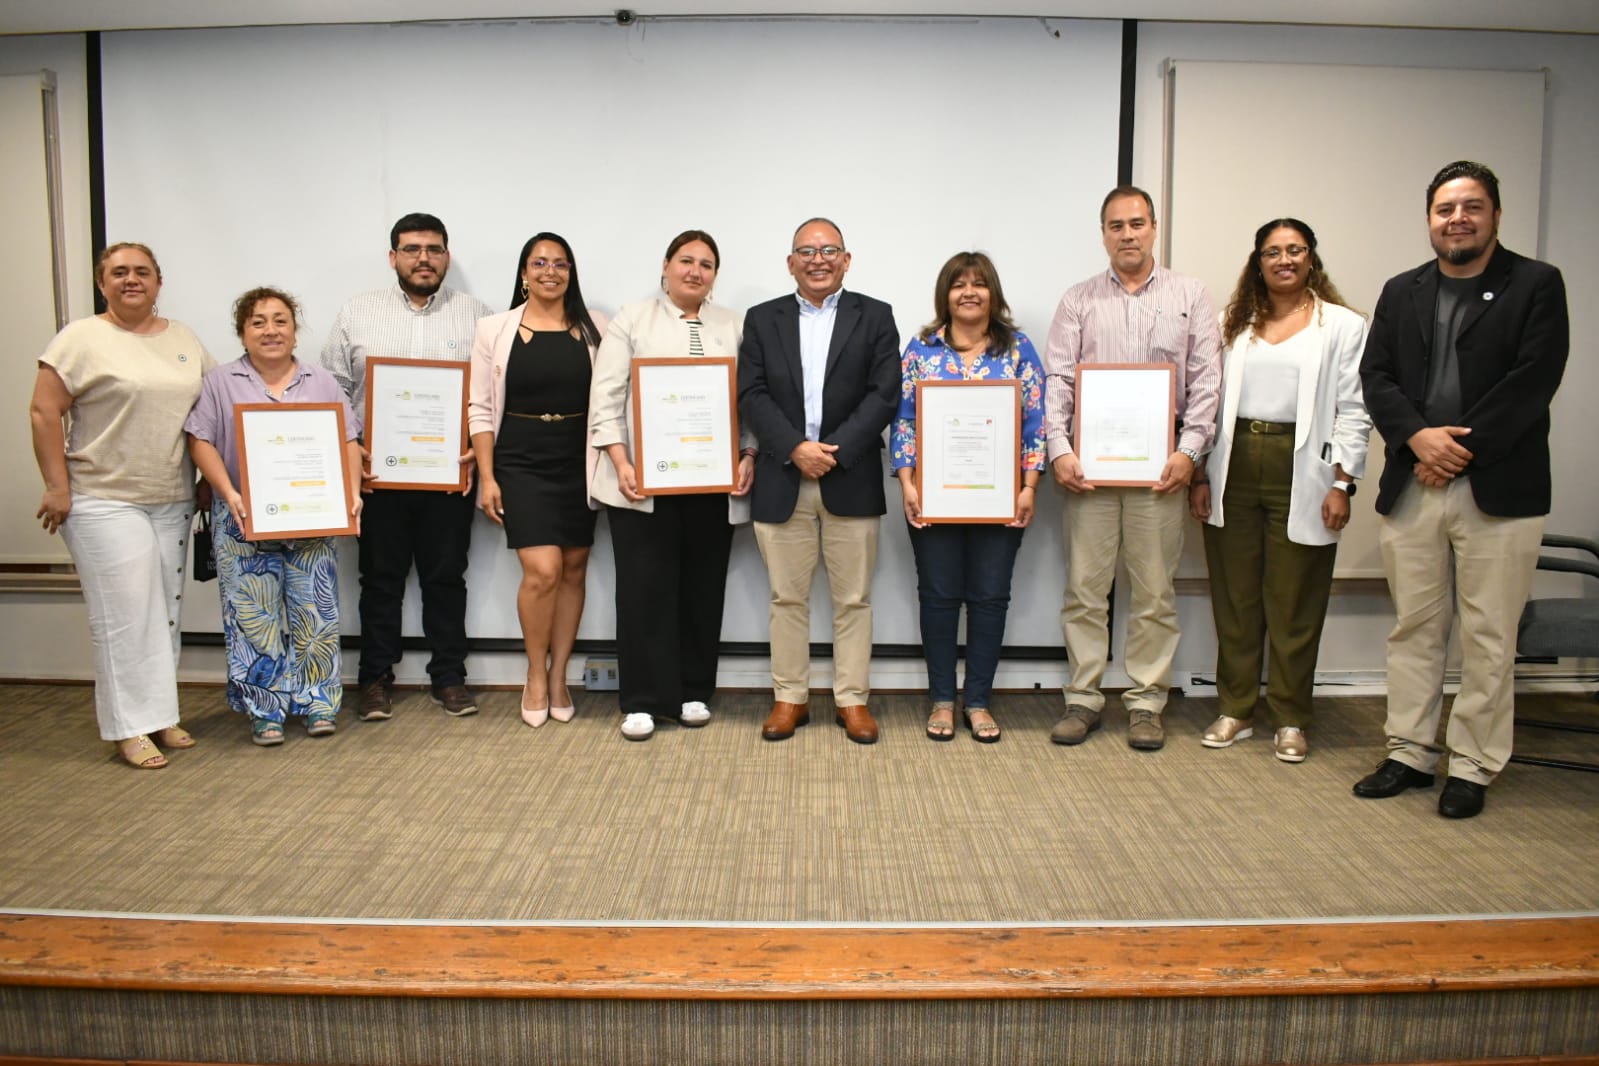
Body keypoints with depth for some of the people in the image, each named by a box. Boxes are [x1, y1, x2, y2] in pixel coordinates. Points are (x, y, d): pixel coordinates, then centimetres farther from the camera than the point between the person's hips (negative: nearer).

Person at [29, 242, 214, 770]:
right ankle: (130, 729, 5)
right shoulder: (81, 338, -5)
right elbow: (44, 412, -8)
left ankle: (159, 713, 22)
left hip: (172, 501, 5)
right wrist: (57, 487, -12)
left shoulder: (184, 338, 11)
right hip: (105, 502, -5)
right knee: (126, 612, -4)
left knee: (165, 609, 10)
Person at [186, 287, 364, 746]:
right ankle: (264, 711, 12)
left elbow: (349, 441, 5)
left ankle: (318, 704, 15)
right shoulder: (221, 384, 5)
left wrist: (351, 490, -10)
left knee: (313, 613, 2)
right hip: (244, 522, -1)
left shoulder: (322, 383, 10)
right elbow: (201, 442, -1)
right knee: (254, 617, 2)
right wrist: (229, 493, -15)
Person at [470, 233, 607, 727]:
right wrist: (486, 477, -5)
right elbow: (481, 409, 1)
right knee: (542, 571, -11)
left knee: (573, 570, 7)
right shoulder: (495, 329, 2)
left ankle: (558, 677, 22)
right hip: (522, 464, -2)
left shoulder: (595, 328, 3)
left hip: (579, 464, 2)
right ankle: (535, 676, 11)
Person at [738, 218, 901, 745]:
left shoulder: (875, 317, 5)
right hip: (781, 481, 1)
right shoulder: (762, 320, 9)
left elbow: (885, 395, -5)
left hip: (852, 480, -1)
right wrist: (795, 449, -14)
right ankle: (790, 697, 20)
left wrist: (835, 451, -15)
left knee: (853, 598, 6)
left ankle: (852, 699, 17)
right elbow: (751, 395, -1)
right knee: (788, 598, 8)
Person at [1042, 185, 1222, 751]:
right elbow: (1057, 380, 3)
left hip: (1160, 467, 0)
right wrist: (1059, 448, -9)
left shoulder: (1189, 296, 9)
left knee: (1154, 592, 5)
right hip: (1088, 465, 1)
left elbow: (1207, 381, 4)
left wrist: (1189, 449, -8)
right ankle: (1083, 698, 15)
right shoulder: (1079, 301, 10)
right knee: (1084, 587, 3)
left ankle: (1146, 702, 16)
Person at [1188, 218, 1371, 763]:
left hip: (1301, 474, -3)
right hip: (1235, 468, 3)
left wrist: (1341, 484, -8)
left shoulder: (1343, 326, 3)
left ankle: (1289, 720, 16)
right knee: (1233, 599, 8)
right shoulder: (1235, 324, 12)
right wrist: (1201, 474, 3)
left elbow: (1353, 413, -1)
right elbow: (1211, 401, 9)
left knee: (1294, 605, 4)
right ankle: (1235, 711, 20)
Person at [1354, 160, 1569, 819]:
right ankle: (1410, 752, 22)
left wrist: (1463, 446, -15)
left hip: (1499, 489, -3)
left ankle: (1473, 767, 15)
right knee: (1413, 629, 11)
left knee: (1488, 639, 3)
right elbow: (1375, 376, 4)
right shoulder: (1401, 293, 14)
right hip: (1411, 487, 4)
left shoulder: (1536, 285, 2)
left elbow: (1535, 378, -9)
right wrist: (1418, 436, -13)